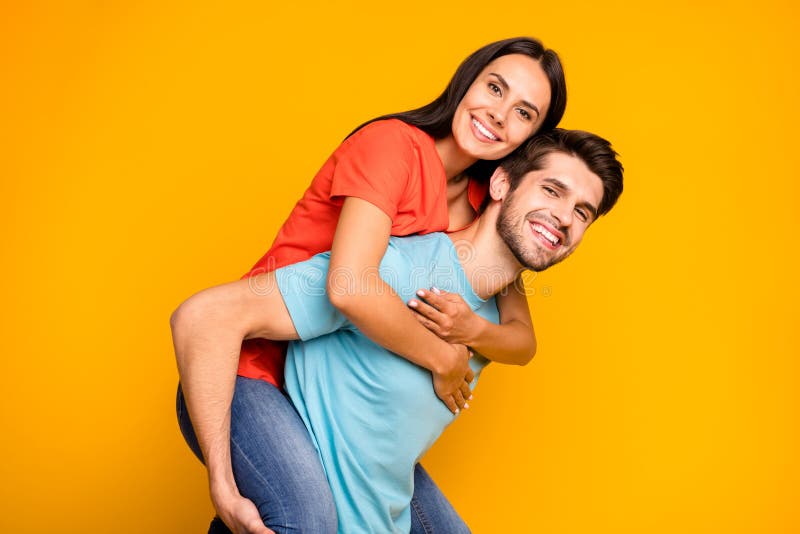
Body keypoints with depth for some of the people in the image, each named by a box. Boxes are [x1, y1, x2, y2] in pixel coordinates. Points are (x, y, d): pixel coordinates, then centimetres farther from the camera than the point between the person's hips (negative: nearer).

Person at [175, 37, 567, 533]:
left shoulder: (485, 208, 8)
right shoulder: (394, 143, -16)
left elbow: (523, 340, 3)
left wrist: (470, 326, -20)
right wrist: (443, 358, -18)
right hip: (250, 374, -8)